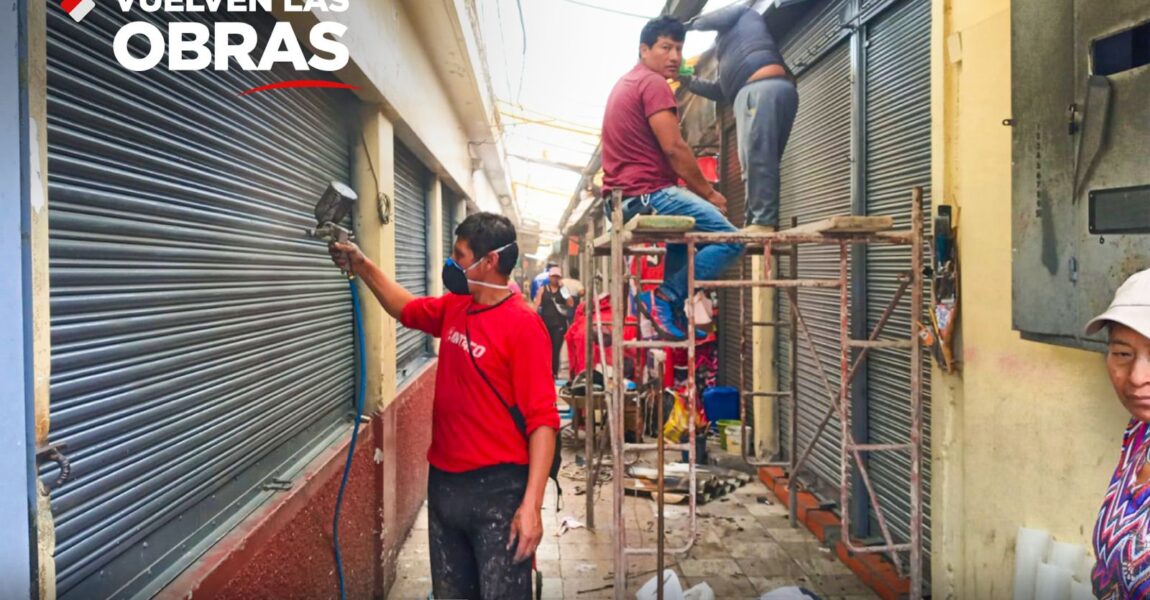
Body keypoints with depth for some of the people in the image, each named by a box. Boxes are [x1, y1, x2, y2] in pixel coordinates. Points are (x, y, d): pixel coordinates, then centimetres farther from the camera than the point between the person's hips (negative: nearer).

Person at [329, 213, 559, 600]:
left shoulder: (522, 325, -17)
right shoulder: (453, 308, 6)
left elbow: (542, 420, -20)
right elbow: (405, 309, 29)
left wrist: (531, 504, -24)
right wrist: (362, 266, 21)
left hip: (498, 488, -7)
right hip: (444, 482, 8)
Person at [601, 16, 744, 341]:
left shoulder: (625, 84, 23)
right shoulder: (653, 83, -8)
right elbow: (673, 148, -16)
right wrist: (710, 193, -4)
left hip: (623, 198, 10)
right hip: (648, 194, -10)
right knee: (730, 239, -10)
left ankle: (674, 312, 20)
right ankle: (666, 297, -13)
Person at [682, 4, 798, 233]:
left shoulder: (741, 12, 24)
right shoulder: (735, 49, 41)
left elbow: (710, 21, 7)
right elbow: (723, 91, 35)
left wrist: (687, 25, 28)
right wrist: (688, 80, 34)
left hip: (763, 88, -10)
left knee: (756, 158, -19)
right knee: (761, 161, 2)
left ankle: (763, 223, -26)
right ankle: (757, 224, -3)